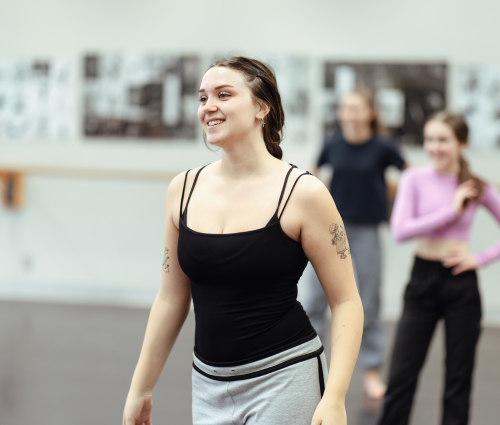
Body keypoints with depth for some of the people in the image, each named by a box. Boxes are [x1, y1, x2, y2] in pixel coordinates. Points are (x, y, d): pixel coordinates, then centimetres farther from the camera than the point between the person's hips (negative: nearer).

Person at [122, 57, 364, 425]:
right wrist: (141, 387, 12)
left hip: (283, 378, -4)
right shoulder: (184, 190, 4)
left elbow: (346, 302, -8)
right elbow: (172, 298, 11)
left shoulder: (302, 193, -9)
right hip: (209, 383, 4)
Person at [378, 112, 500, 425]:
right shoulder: (415, 179, -3)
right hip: (423, 278, 0)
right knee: (401, 375, 0)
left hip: (461, 282, 0)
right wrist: (452, 211, -15)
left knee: (459, 377, 7)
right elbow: (400, 230, -16)